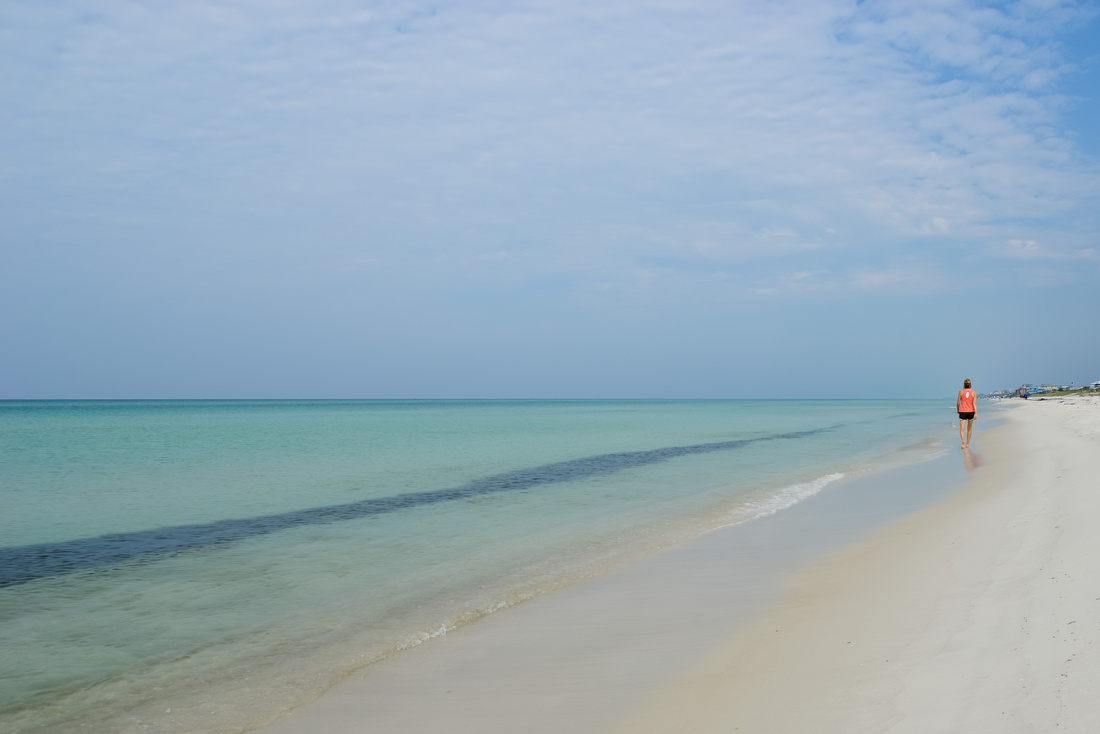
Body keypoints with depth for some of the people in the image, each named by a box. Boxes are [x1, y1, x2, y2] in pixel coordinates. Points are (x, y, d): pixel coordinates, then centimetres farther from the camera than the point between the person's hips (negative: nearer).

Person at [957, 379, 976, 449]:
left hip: (962, 412, -2)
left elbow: (958, 403, -2)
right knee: (969, 428, 21)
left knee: (962, 429, -4)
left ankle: (963, 441, -32)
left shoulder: (961, 392, -5)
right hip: (971, 412, 2)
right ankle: (967, 444, 26)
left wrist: (958, 410, 17)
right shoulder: (973, 392, -2)